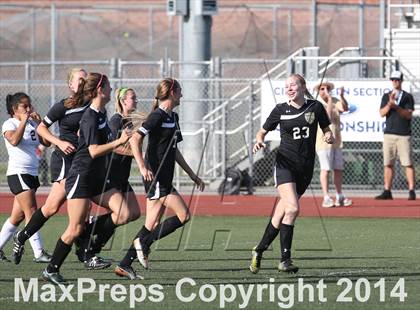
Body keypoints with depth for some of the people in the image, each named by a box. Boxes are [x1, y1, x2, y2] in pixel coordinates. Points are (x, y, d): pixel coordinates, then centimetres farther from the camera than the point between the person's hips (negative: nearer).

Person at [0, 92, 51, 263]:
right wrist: (24, 121, -19)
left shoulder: (32, 124, 14)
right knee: (31, 212, -14)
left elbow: (46, 142, 5)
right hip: (18, 173, -7)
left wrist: (39, 122, -2)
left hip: (32, 173, 7)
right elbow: (14, 140, -25)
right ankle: (39, 253, -17)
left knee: (18, 216, 9)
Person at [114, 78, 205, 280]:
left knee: (152, 224, 7)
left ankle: (125, 265, 8)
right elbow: (136, 138, -19)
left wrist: (192, 176, 26)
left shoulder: (173, 117, 17)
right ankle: (143, 243, -6)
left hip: (164, 178, 9)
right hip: (155, 175, -9)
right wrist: (142, 167, -29)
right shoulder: (158, 116, -11)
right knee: (183, 215, -12)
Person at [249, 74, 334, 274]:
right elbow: (263, 131, 11)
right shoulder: (280, 110, 1)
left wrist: (329, 136, -9)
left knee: (281, 213, 6)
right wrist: (259, 140, -11)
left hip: (306, 167, 2)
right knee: (292, 208, -21)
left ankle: (259, 250, 24)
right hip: (285, 164, -2)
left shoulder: (315, 107, 2)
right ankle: (285, 259, -16)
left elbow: (326, 130, 13)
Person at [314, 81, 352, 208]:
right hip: (323, 141, -6)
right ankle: (326, 198, -11)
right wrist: (330, 100, -25)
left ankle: (339, 197, 17)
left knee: (338, 169, 9)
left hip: (336, 141, 6)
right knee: (326, 169, -10)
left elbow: (345, 108, -11)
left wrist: (341, 96, -28)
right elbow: (327, 116, -22)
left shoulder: (335, 101, 8)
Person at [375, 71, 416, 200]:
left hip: (404, 135, -3)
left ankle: (411, 191, -6)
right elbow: (382, 113, 1)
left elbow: (409, 115, -7)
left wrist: (396, 107, -21)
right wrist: (390, 103, -16)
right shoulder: (386, 96, 13)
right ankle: (387, 191, 7)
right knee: (388, 164, 3)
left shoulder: (408, 97, 3)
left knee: (408, 164, -6)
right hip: (389, 134, 3)